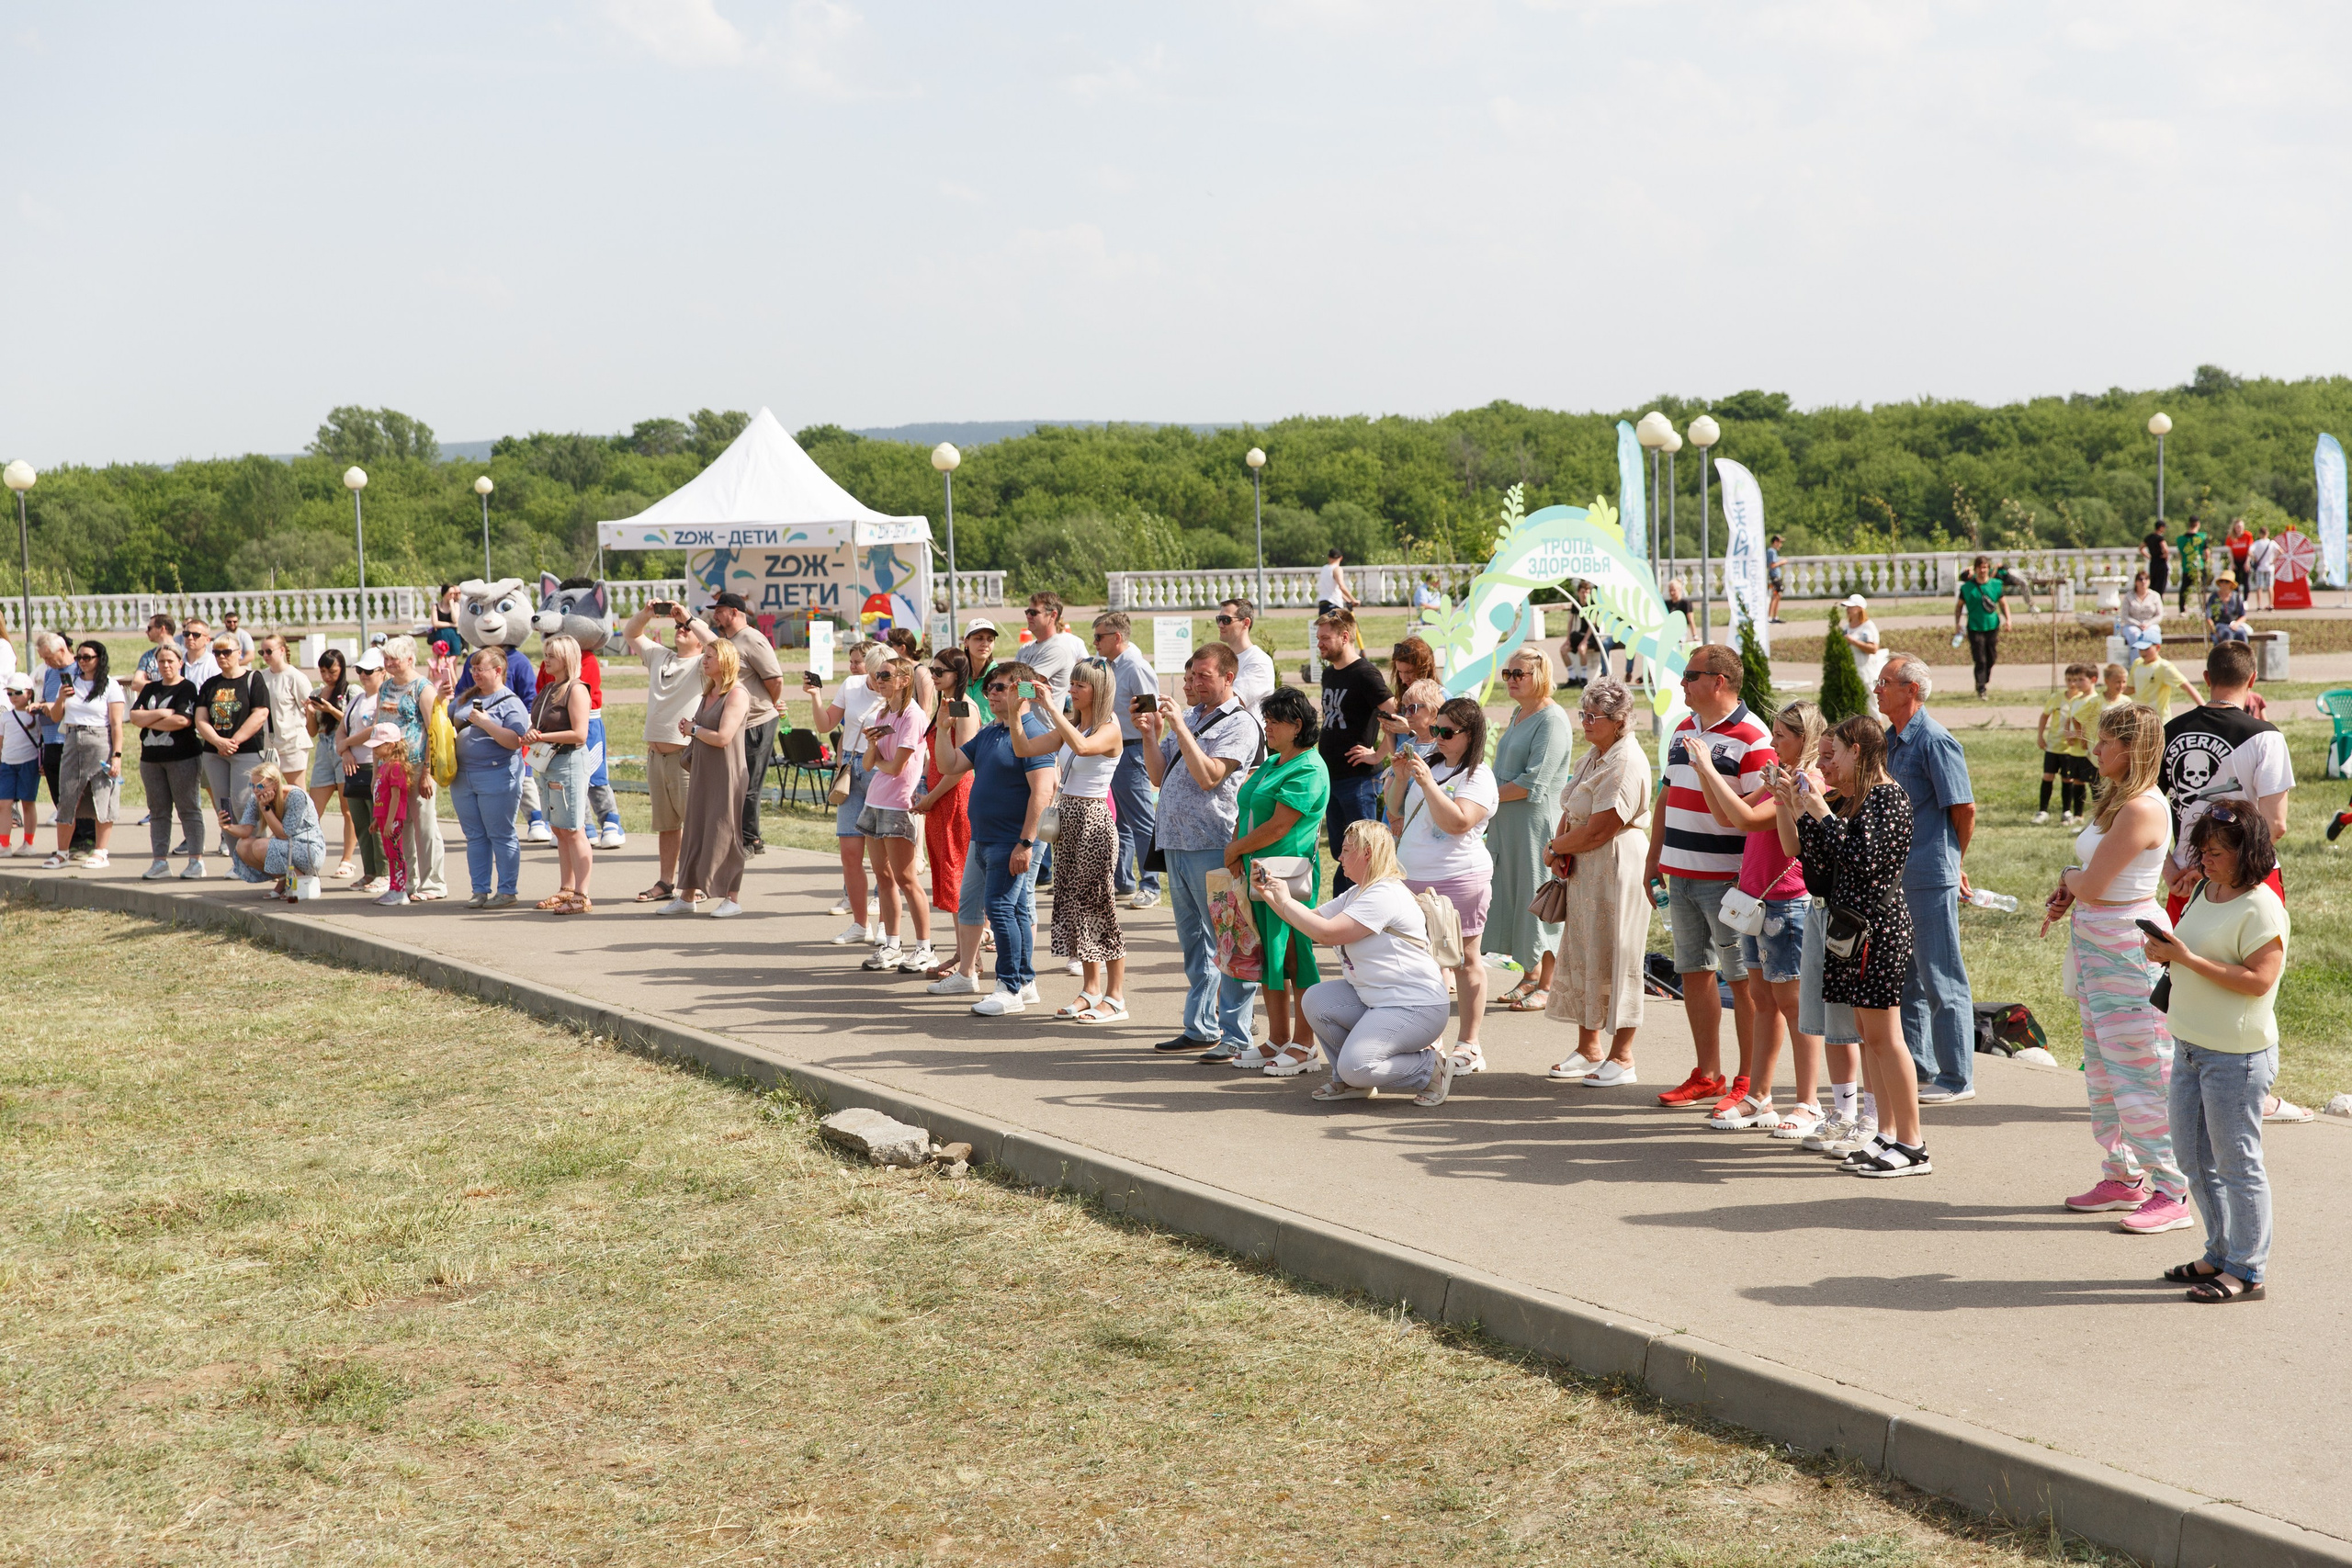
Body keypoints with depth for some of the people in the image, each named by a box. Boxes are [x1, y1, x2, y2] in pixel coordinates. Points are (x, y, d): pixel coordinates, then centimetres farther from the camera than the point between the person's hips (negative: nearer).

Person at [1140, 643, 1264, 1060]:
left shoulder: (1239, 724, -8)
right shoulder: (1189, 718, 16)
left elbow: (1209, 776, -20)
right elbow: (1158, 776, 16)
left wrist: (1179, 728, -18)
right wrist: (1151, 735, 2)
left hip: (1213, 847, -8)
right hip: (1178, 844, 8)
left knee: (1227, 945, -6)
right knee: (1194, 942, 15)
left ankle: (1235, 1036, -3)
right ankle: (1200, 1028, 23)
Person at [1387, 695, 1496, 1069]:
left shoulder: (1478, 777, -8)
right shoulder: (1431, 765, 14)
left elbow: (1458, 822, -22)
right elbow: (1396, 813, 21)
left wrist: (1426, 783, -22)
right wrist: (1400, 776, 5)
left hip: (1457, 880, -7)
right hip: (1412, 878, 7)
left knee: (1465, 961, 0)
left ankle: (1468, 1046, 5)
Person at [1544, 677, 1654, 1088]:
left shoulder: (1627, 763, -19)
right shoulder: (1595, 753, 13)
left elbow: (1598, 831, -21)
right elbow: (1572, 811, 17)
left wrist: (1554, 849, -7)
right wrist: (1561, 851, -1)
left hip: (1618, 870, -10)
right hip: (1585, 869, 10)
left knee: (1614, 957, -4)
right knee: (1582, 955, 12)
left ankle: (1621, 1058, 3)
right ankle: (1589, 1049, 22)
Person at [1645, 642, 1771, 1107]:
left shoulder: (1751, 739, -12)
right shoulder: (1685, 729, 14)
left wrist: (1747, 879, -22)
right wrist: (1654, 860, 19)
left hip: (1727, 878, -8)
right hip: (1680, 876, 8)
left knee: (1741, 979, -1)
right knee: (1693, 973, 12)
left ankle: (1749, 1083, 5)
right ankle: (1707, 1075, 21)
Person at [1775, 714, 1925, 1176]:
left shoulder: (1888, 796, -10)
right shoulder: (1852, 800, 16)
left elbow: (1864, 859, -21)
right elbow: (1821, 867, 11)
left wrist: (1820, 813, -14)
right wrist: (1797, 809, 8)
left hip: (1879, 925, -9)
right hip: (1852, 924, 9)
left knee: (1882, 1035, -8)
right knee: (1867, 1034, 10)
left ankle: (1912, 1146, -5)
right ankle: (1887, 1135, 15)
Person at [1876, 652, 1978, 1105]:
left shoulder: (1934, 741, -14)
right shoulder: (1890, 740, 13)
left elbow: (1965, 809, -13)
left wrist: (1953, 862, 1)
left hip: (1931, 879, -9)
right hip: (1895, 877, 9)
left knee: (1941, 980, -2)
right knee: (1904, 978, 15)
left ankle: (1956, 1079, 5)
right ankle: (1916, 1068, 25)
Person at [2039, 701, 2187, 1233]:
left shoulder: (2141, 810, -20)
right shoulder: (2117, 800, 12)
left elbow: (2091, 885, -20)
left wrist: (2068, 877, 1)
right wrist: (2065, 894, 0)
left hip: (2127, 948, -10)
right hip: (2096, 943, 10)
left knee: (2141, 1069, -6)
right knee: (2103, 1066, 16)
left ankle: (2171, 1193, -1)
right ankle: (2124, 1178, 25)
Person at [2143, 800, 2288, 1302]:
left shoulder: (2261, 908, -16)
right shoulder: (2205, 893, 11)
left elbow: (2258, 980, -23)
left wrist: (2188, 958, -24)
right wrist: (2165, 952, 0)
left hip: (2237, 1054, -9)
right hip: (2191, 1047, 9)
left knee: (2236, 1163, -1)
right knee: (2193, 1158, 16)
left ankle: (2246, 1272, 8)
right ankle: (2221, 1254, 28)